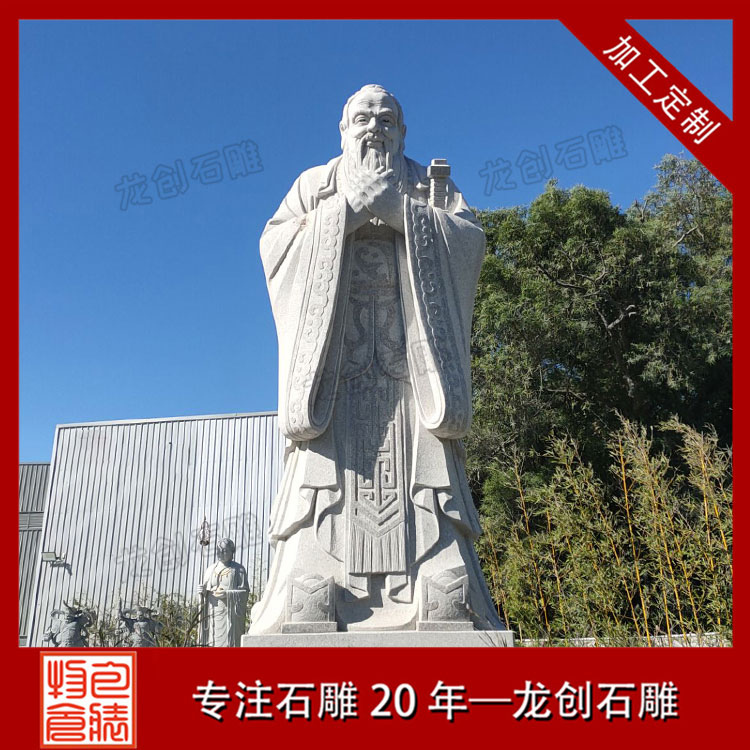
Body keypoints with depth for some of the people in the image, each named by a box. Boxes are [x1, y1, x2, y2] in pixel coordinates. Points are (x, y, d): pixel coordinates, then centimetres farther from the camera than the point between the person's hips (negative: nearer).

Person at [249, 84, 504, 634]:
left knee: (425, 481, -12)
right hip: (335, 357, 0)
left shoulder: (429, 184, 23)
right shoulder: (315, 185, 23)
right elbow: (274, 242, 6)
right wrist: (347, 211, -4)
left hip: (408, 358, 1)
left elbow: (471, 237, 5)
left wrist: (398, 211, -6)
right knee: (326, 482, -13)